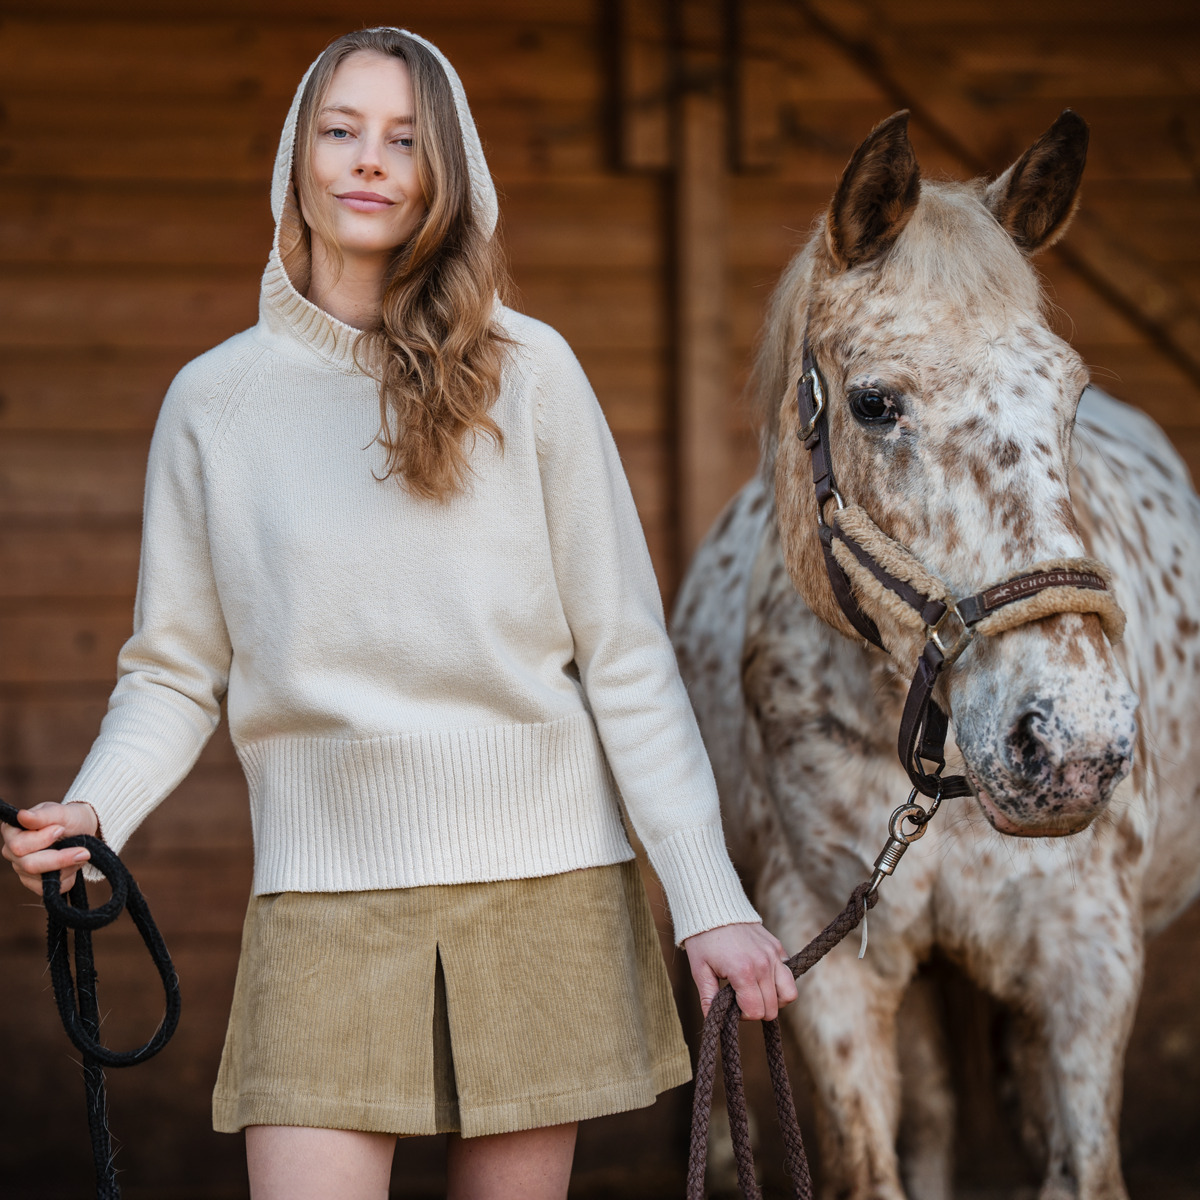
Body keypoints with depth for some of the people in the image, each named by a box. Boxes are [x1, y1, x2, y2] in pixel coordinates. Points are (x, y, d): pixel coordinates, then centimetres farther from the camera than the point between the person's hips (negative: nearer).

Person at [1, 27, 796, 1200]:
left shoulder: (525, 373, 1)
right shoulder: (214, 399, 5)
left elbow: (626, 656, 0)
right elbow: (175, 669, 8)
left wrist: (708, 901, -5)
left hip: (542, 884, 0)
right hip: (323, 898, 0)